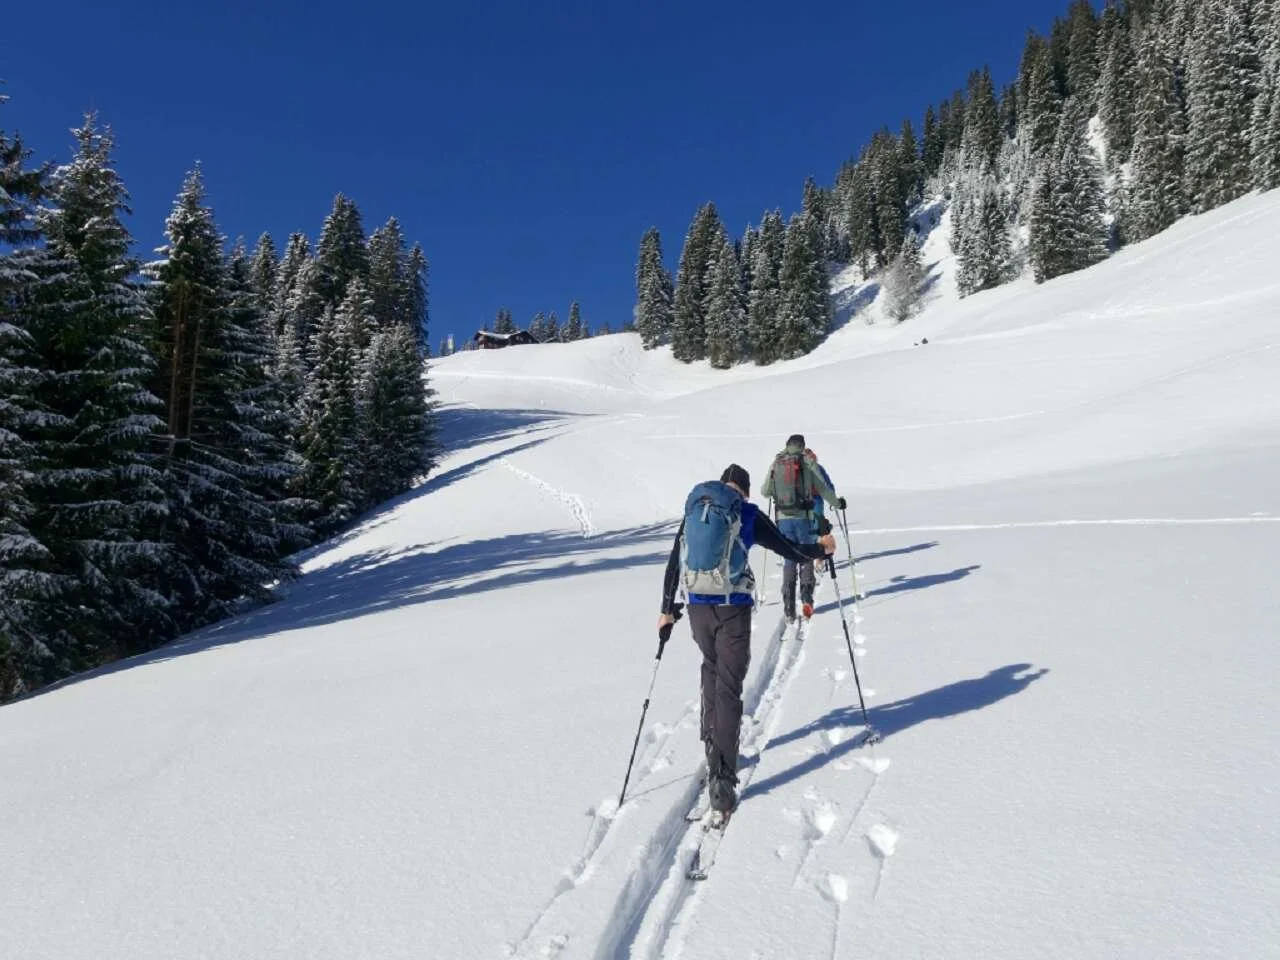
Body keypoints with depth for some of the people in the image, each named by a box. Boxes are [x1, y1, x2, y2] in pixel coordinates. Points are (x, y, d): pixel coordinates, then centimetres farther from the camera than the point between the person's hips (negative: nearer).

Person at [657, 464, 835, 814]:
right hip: (732, 608, -4)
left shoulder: (693, 512, 12)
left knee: (712, 671, 26)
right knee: (729, 689, -2)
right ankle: (721, 779, -7)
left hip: (697, 607, 4)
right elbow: (791, 551, 4)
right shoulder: (748, 515, 0)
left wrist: (667, 610, 19)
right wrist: (822, 549, 23)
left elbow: (673, 564, 13)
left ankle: (713, 746, 33)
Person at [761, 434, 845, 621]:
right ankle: (806, 596, -3)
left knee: (789, 559, 9)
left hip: (783, 518, 2)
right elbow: (823, 489, 1)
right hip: (804, 516, -2)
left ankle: (789, 606, 3)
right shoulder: (809, 462, -1)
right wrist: (837, 503, 18)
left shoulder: (776, 464, 5)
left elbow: (765, 492, 11)